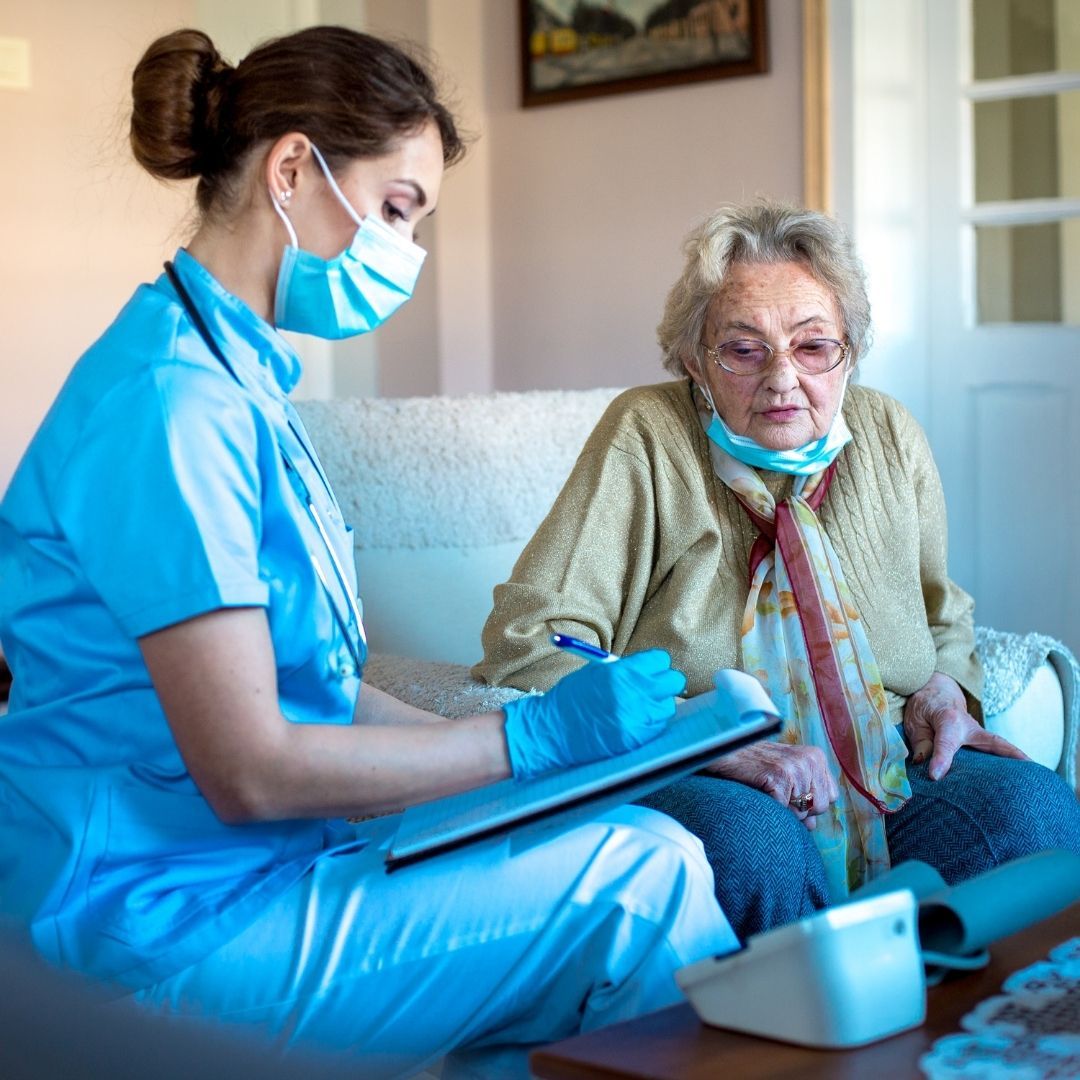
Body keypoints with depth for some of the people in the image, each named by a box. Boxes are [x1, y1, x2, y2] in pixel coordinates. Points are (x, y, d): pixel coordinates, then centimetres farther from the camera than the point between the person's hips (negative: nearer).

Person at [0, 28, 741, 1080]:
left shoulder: (243, 381, 13)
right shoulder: (170, 399, -18)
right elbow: (247, 768, -20)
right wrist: (535, 736, -13)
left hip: (254, 866, 9)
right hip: (171, 923, -9)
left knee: (641, 840, -3)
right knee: (640, 874, -17)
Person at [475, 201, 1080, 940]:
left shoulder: (891, 437, 8)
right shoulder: (647, 436, -6)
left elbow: (946, 617, 25)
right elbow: (524, 640, -13)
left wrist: (944, 688, 0)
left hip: (888, 768, 4)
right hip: (711, 790, -4)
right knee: (750, 846, -37)